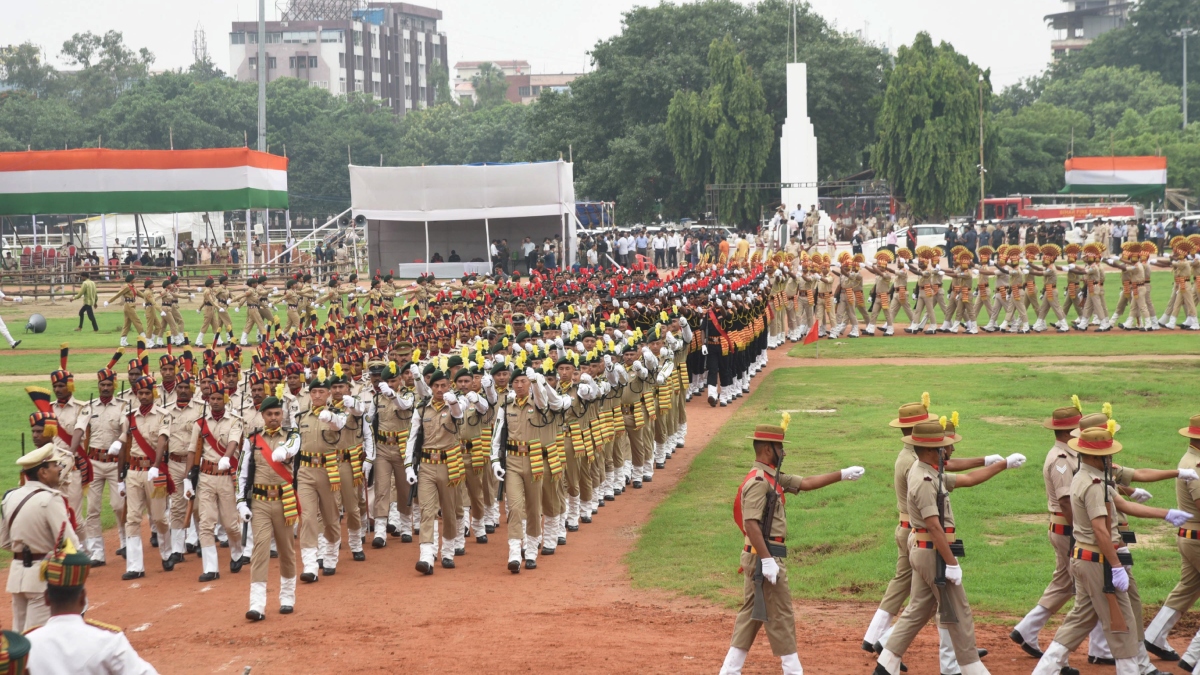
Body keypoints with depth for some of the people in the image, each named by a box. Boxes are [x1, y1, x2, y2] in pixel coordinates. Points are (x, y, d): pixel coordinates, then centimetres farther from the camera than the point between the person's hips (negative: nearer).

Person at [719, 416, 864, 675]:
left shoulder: (773, 477, 13)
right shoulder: (758, 481, -18)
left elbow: (805, 483, 17)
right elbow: (751, 523, -25)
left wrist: (842, 475, 13)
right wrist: (767, 559, -27)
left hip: (761, 557, 10)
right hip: (766, 557, -10)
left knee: (752, 614, 13)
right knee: (781, 617, -2)